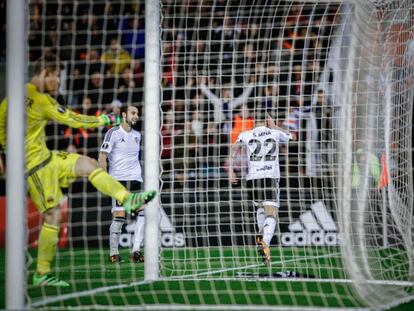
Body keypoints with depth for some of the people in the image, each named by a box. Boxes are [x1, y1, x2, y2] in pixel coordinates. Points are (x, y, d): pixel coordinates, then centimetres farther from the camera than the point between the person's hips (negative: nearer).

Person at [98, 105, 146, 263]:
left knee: (143, 212, -11)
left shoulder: (137, 135, 15)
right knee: (119, 217, -10)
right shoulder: (113, 133, -3)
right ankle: (113, 253, 2)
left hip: (136, 179, 5)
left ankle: (136, 250, -9)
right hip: (119, 179, -5)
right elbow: (102, 157, -6)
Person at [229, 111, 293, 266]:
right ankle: (266, 243, -32)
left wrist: (231, 171, -8)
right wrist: (273, 126, 30)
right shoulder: (275, 133, 7)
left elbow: (233, 150, -8)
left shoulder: (246, 135, 6)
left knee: (260, 207, 29)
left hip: (252, 178, 2)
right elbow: (289, 136, 29)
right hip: (271, 177, -2)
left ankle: (261, 233, 10)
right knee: (271, 214, -9)